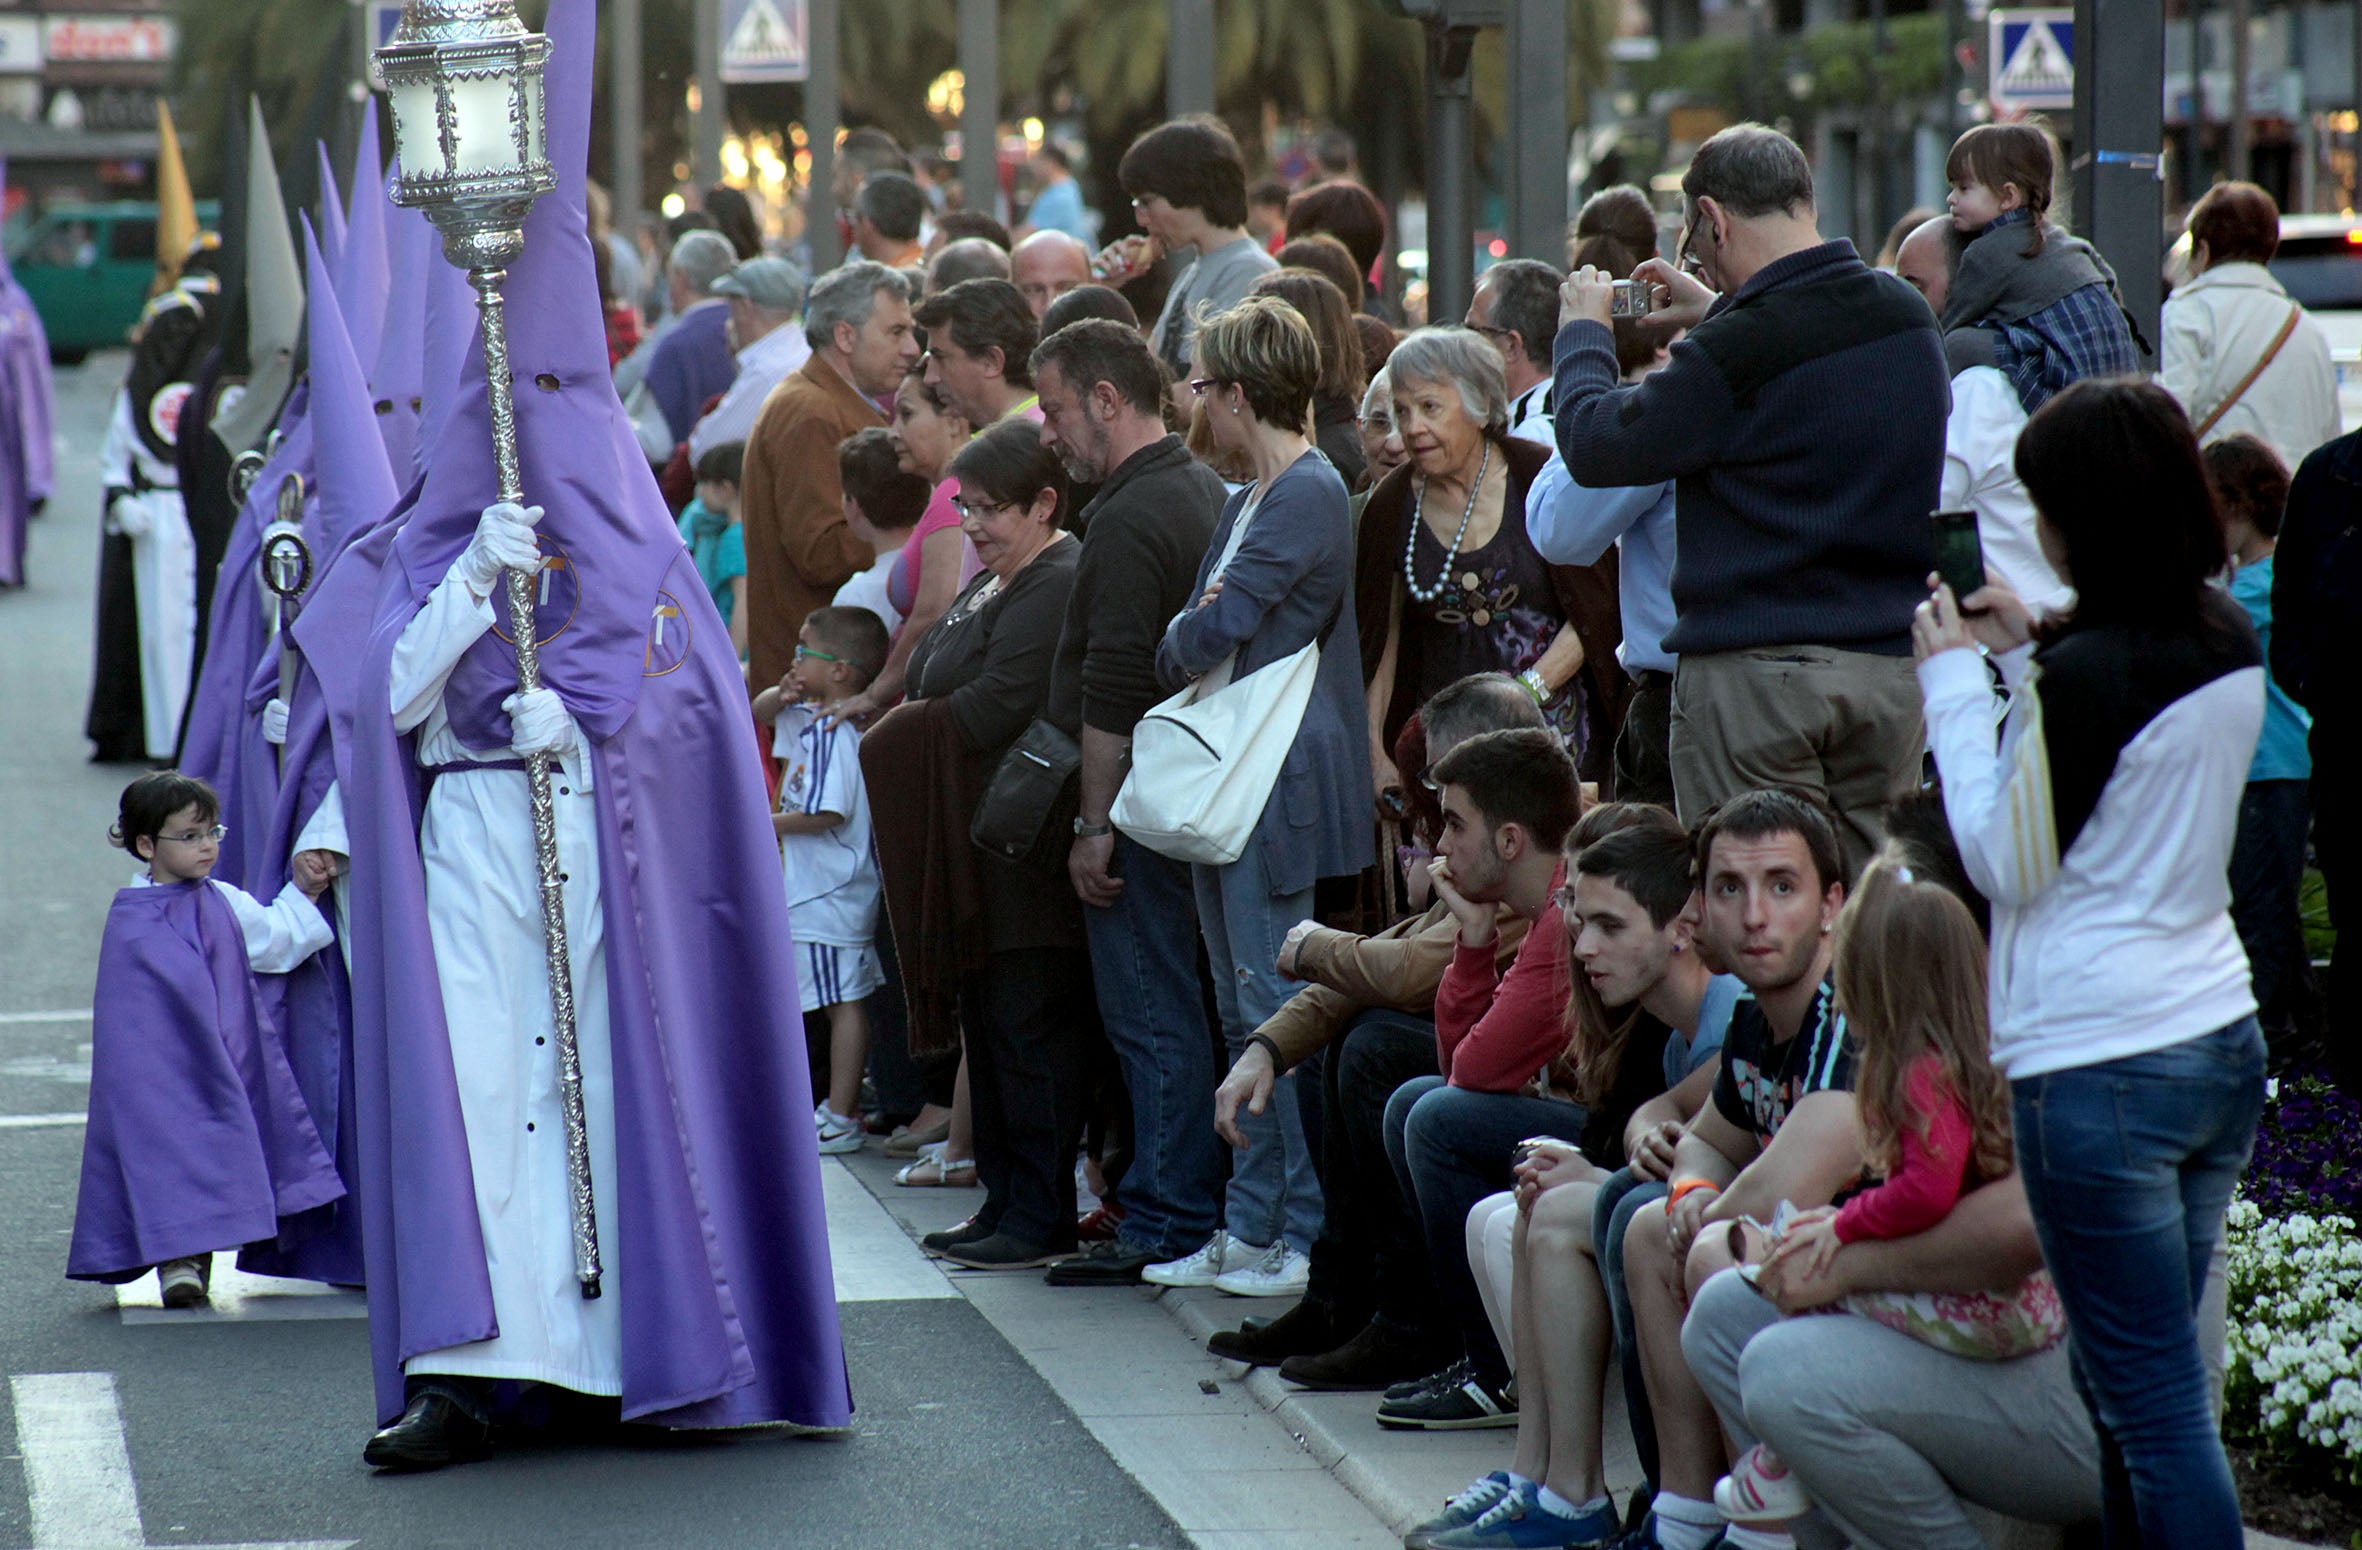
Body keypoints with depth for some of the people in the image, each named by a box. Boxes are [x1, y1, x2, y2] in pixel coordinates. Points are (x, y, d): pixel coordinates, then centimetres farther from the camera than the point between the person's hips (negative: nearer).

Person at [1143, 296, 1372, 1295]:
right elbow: (1191, 637, 17)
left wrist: (1182, 644, 2)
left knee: (1279, 1013, -7)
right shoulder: (1249, 502, 18)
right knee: (1244, 1016, 12)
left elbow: (1210, 632, -18)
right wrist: (1194, 642, -4)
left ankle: (1307, 1233, -3)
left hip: (1281, 788, -10)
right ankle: (1252, 1224, 16)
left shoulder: (1308, 495, -13)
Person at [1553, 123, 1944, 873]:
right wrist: (1717, 315, 30)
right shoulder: (1906, 315, 5)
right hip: (1893, 662, 6)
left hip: (1757, 667, -6)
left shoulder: (1738, 350, -17)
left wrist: (1583, 331, 9)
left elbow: (1594, 444, -7)